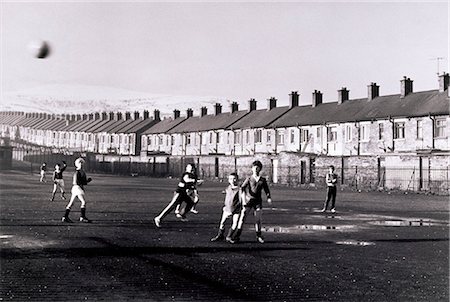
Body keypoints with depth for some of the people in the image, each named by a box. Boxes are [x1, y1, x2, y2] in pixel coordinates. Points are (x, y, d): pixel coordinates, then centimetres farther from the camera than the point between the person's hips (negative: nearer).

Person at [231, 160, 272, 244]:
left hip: (258, 201, 2)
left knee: (258, 219, 4)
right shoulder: (249, 179, 3)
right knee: (242, 217, -9)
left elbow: (266, 190, 14)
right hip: (248, 200, -2)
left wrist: (269, 197, -5)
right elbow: (242, 188, -3)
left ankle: (259, 236, 18)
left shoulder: (263, 180, 9)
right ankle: (236, 236, -7)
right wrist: (244, 200, -13)